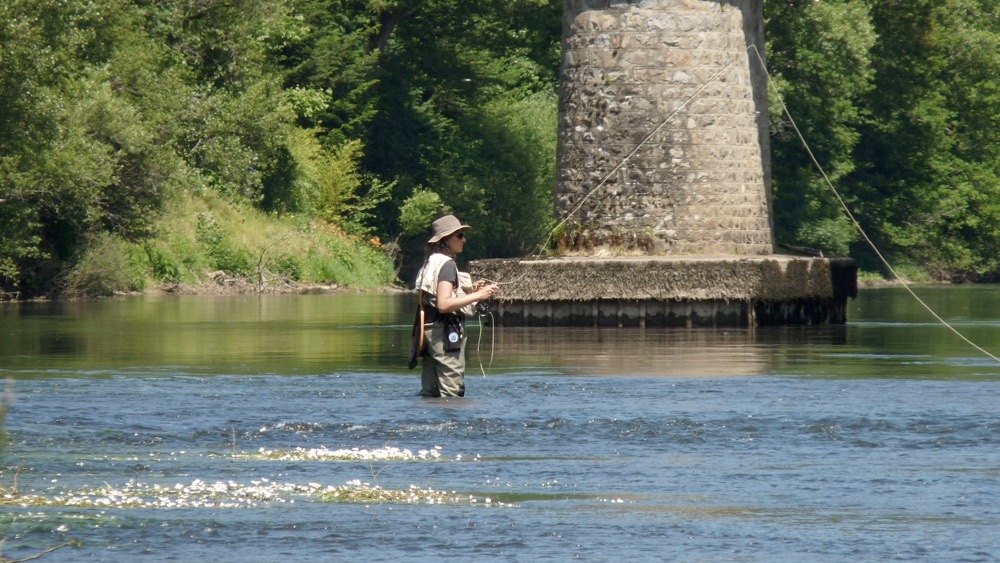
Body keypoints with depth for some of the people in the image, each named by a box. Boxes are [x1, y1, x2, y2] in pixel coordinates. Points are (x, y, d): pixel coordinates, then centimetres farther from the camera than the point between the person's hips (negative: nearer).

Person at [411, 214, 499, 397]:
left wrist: (469, 290, 13)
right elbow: (444, 304, -23)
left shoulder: (431, 262, 17)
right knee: (452, 392, -10)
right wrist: (477, 296, -18)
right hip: (445, 331, -10)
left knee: (430, 392, 11)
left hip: (430, 329, 10)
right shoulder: (447, 264, -12)